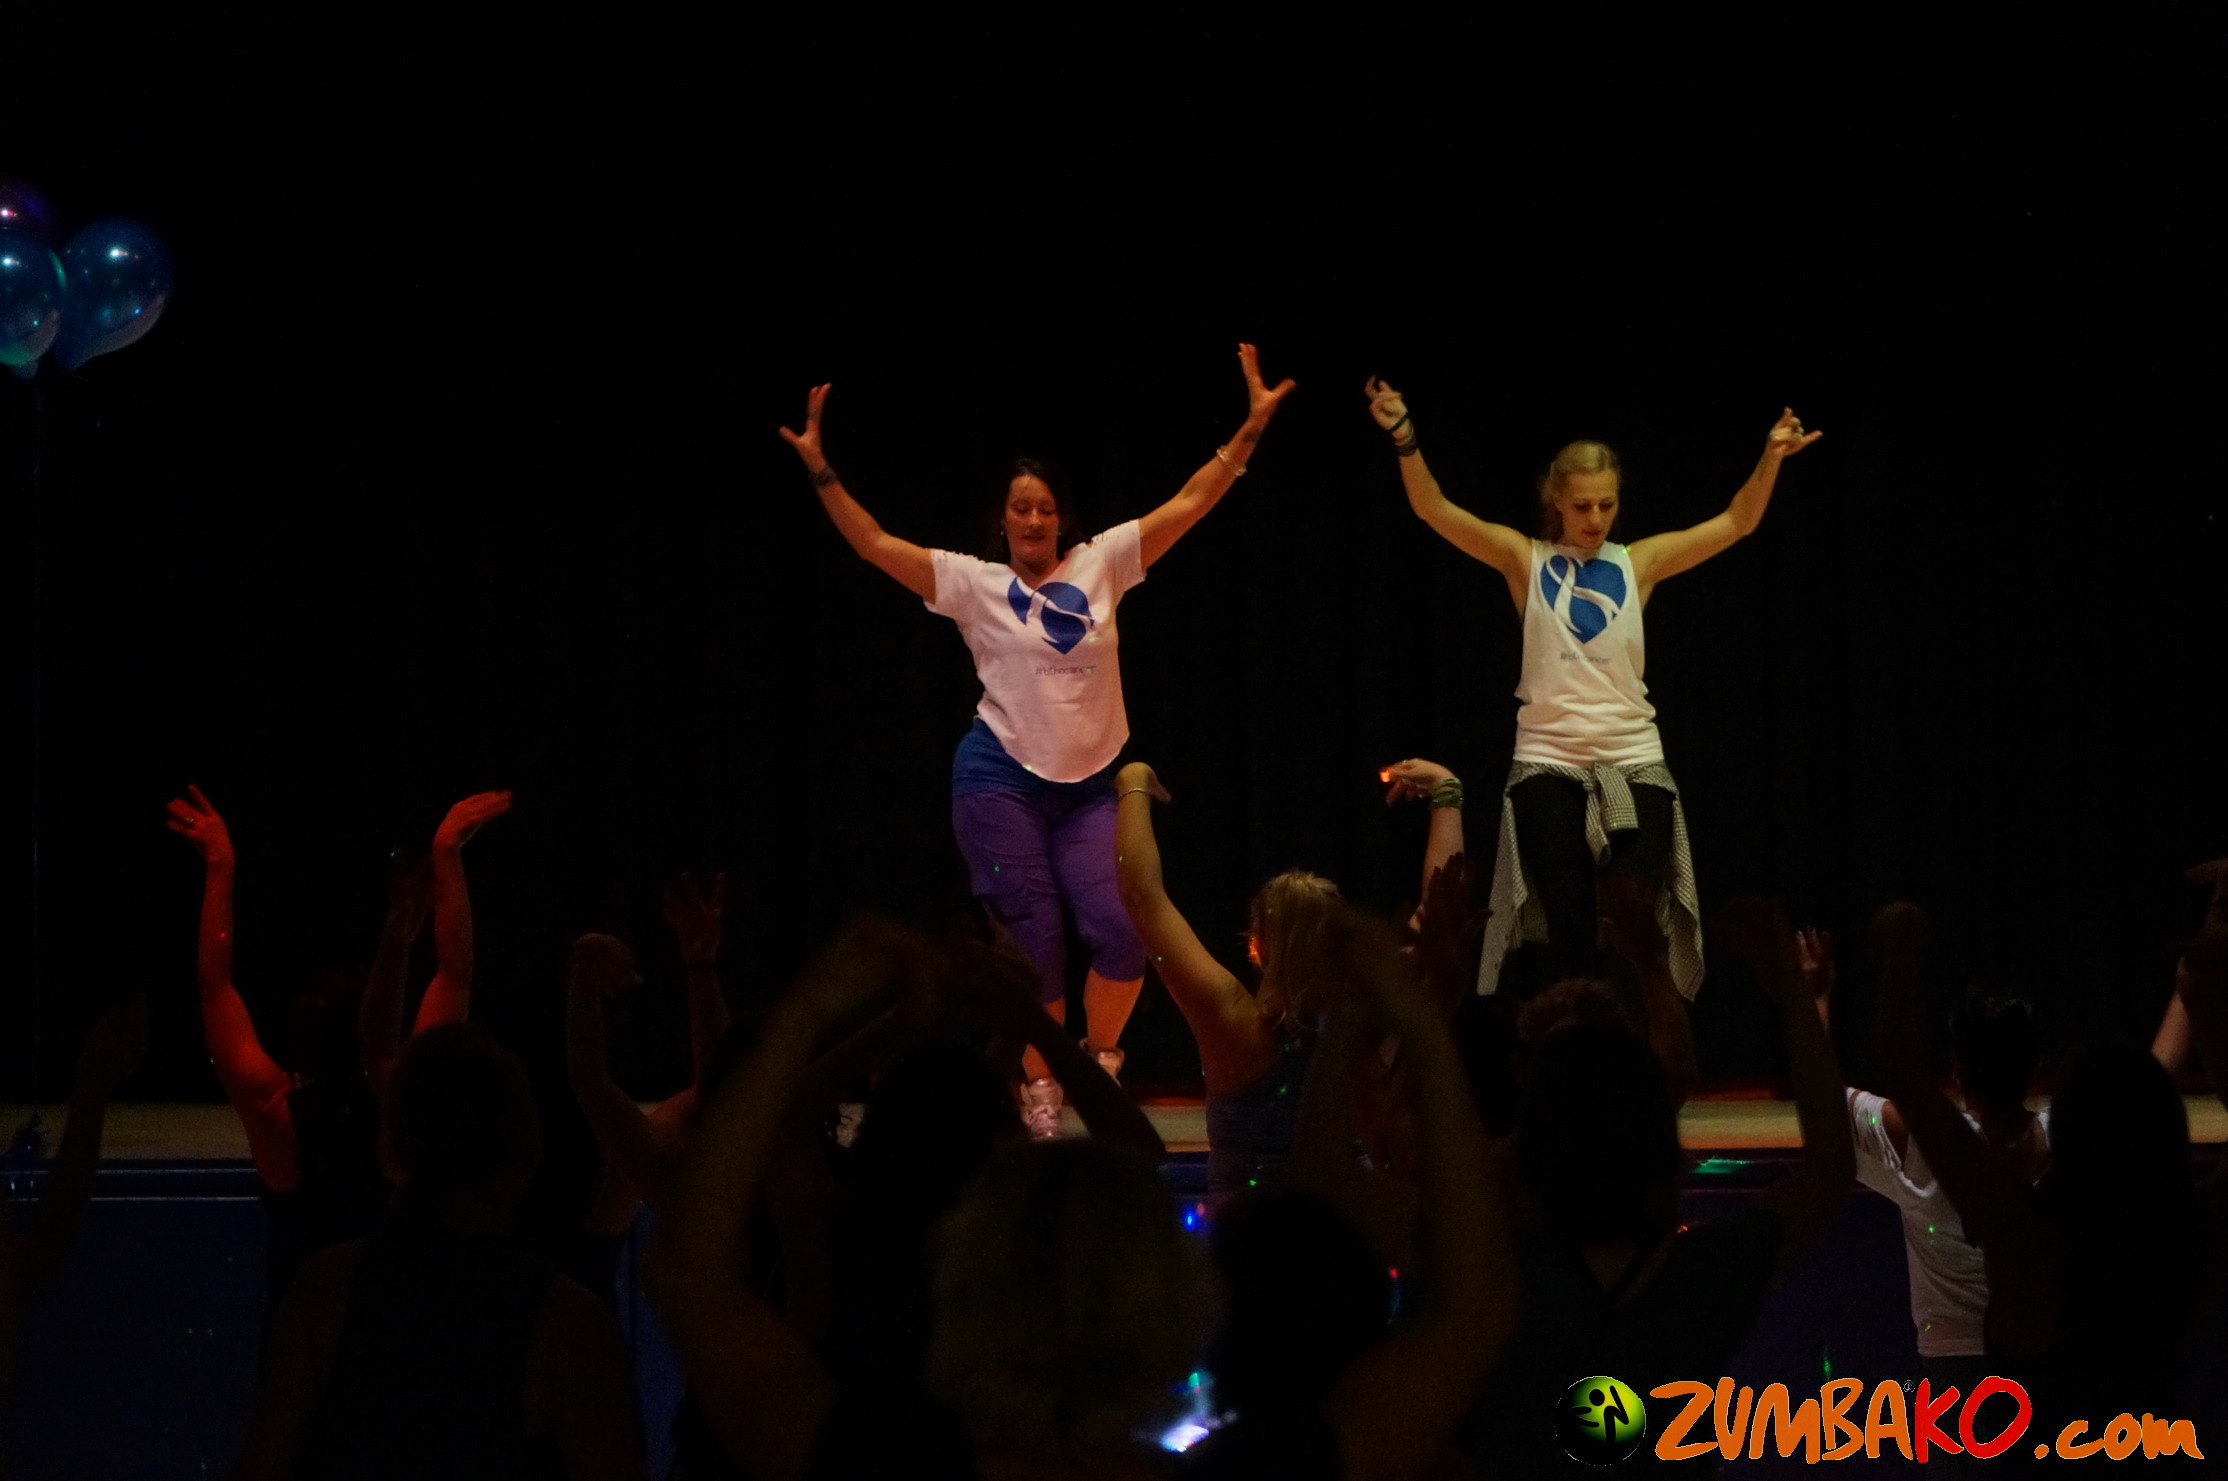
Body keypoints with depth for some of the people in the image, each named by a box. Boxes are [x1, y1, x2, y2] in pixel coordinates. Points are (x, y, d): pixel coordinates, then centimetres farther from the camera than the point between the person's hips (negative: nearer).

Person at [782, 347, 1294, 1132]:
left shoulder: (1100, 565, 5)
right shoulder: (975, 583, 0)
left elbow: (1189, 503, 4)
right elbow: (873, 544, -5)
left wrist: (1250, 431, -2)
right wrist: (820, 469, -14)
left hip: (1088, 785, 2)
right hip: (1003, 779, -2)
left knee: (1120, 927, -14)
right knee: (1033, 942, -4)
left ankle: (1101, 1058, 11)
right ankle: (1042, 1088, 12)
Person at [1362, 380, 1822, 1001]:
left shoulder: (1639, 563, 8)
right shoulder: (1526, 559, 3)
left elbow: (1735, 522, 6)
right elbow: (1434, 508, -6)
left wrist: (1771, 459, -10)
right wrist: (1405, 438, -22)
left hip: (1635, 764, 1)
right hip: (1548, 764, -1)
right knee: (1570, 936, -6)